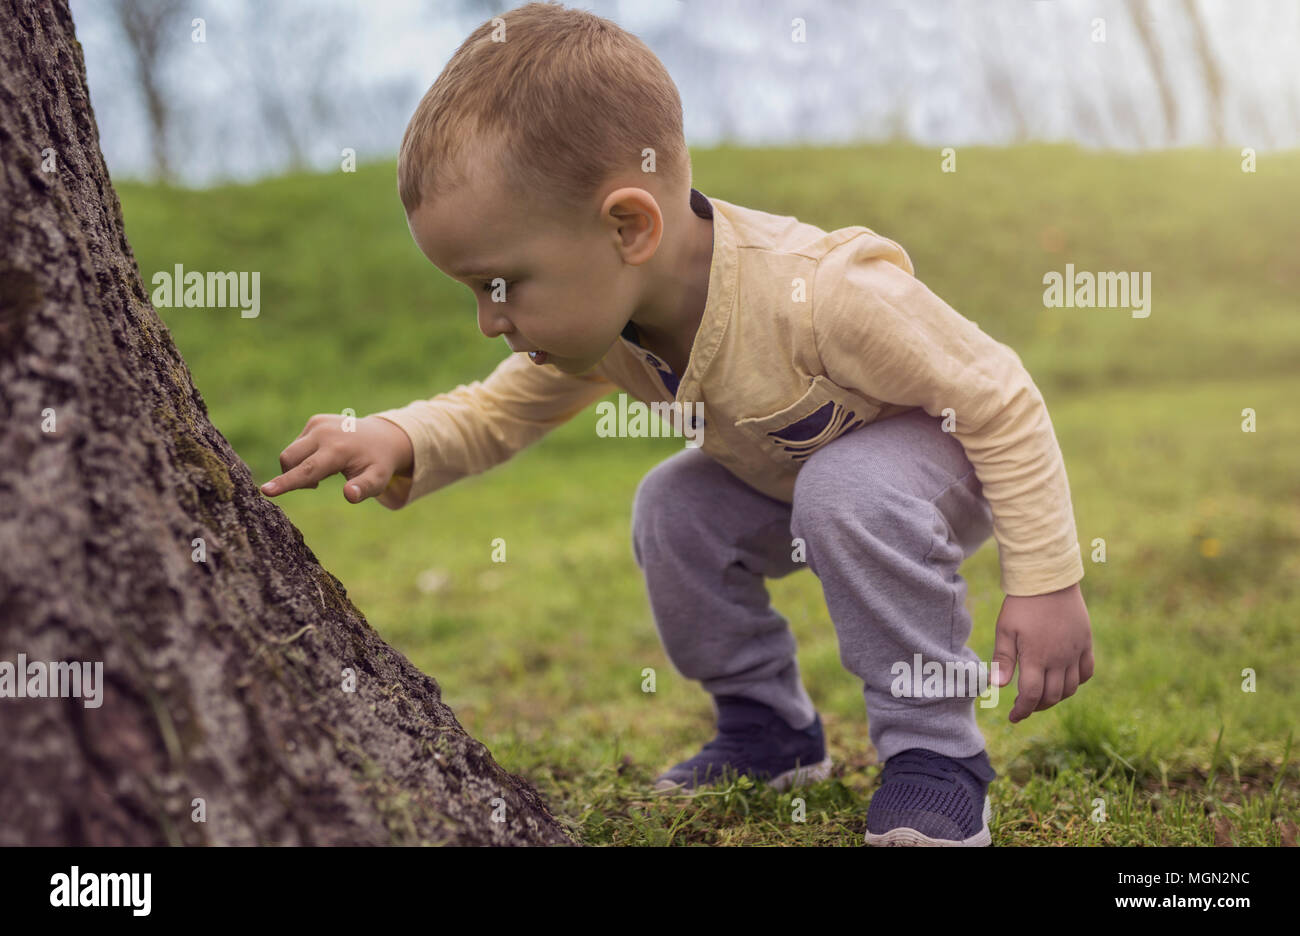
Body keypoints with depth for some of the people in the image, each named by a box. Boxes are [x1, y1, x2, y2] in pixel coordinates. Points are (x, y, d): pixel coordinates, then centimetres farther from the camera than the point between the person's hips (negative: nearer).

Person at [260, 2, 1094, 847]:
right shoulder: (594, 322, -19)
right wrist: (400, 442, -25)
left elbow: (1002, 399, -31)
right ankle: (769, 729, 5)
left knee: (845, 493, -35)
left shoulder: (824, 294, -41)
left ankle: (935, 753, -20)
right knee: (672, 511, -14)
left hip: (954, 450, -6)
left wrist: (1047, 583, -30)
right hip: (790, 471, 7)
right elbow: (497, 413, -3)